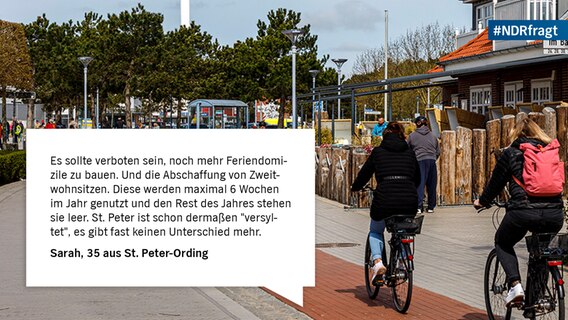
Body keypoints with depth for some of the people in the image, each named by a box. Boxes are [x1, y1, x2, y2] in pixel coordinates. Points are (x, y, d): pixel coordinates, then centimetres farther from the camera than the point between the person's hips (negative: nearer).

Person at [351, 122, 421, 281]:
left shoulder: (378, 152, 10)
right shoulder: (410, 153, 17)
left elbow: (364, 174, 17)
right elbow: (417, 179, 27)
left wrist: (354, 187, 38)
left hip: (384, 200, -2)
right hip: (409, 202, 2)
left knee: (375, 231, 25)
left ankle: (377, 261, 2)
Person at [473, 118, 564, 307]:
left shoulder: (511, 153, 8)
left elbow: (495, 183, 13)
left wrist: (482, 202, 32)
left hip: (523, 212, -3)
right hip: (554, 215, 4)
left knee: (502, 243, 23)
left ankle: (515, 284, 1)